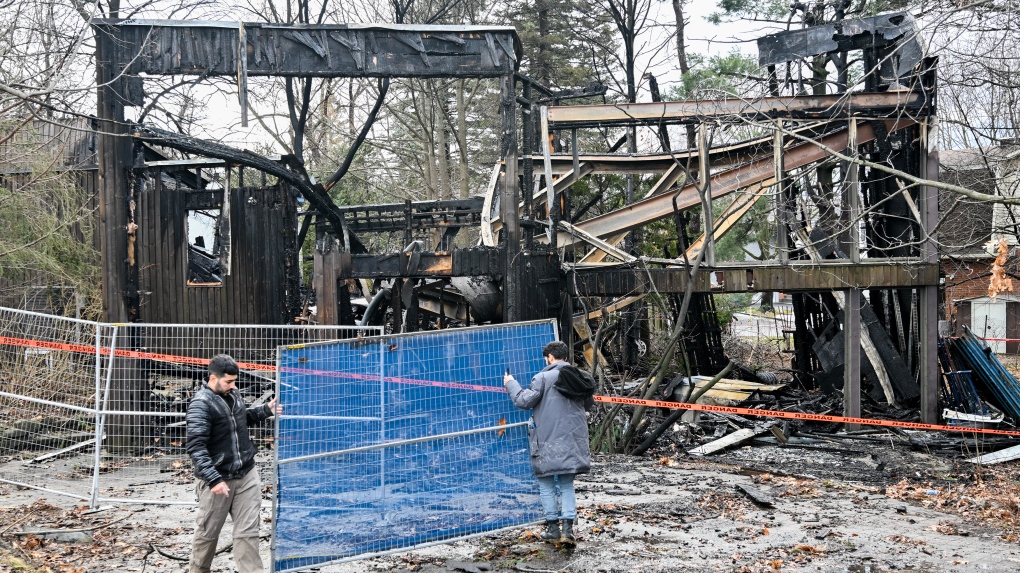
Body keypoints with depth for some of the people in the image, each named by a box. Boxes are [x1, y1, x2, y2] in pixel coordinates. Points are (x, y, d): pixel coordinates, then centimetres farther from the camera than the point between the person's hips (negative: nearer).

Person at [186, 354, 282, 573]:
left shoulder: (232, 396, 8)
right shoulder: (201, 404, -15)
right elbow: (196, 447, -21)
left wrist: (266, 410, 11)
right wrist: (213, 479, -29)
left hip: (246, 476, 6)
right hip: (218, 479, -6)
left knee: (247, 532, 3)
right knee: (208, 532, 10)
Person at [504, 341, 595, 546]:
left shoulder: (544, 377, -11)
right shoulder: (579, 378, 7)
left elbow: (524, 401, -12)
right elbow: (588, 404, 20)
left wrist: (511, 384, 3)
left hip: (549, 442, -5)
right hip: (573, 442, 5)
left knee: (547, 485, 9)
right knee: (567, 485, 12)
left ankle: (553, 528, 12)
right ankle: (568, 528, 3)